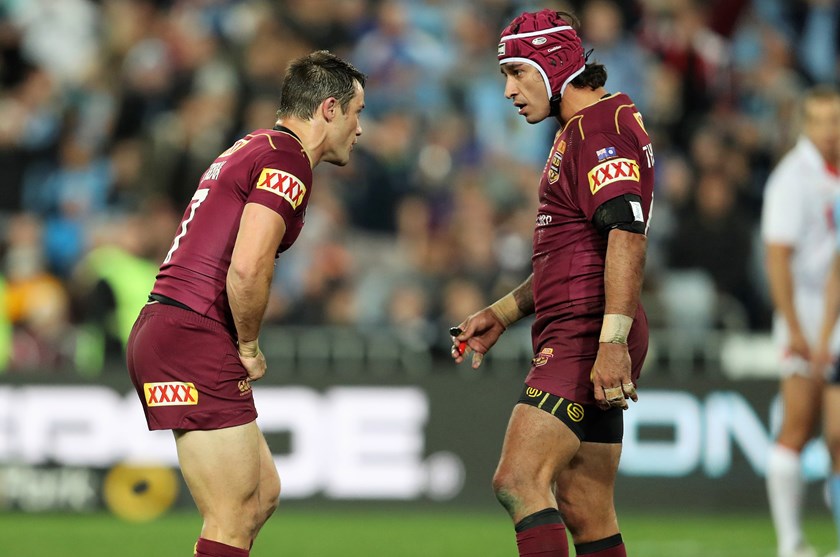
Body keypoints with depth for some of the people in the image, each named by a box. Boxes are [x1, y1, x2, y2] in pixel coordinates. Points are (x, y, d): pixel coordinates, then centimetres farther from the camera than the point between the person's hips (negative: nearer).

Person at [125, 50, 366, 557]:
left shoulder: (253, 150, 20)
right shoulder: (286, 161, -12)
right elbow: (248, 267, -24)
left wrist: (240, 346, 15)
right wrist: (249, 346, -9)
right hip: (194, 343, -10)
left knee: (263, 494, 16)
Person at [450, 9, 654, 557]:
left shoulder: (599, 125, -10)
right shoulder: (577, 132, 24)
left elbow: (627, 234, -23)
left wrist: (613, 340, -30)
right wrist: (501, 314, 27)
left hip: (587, 339, -11)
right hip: (570, 340, 11)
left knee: (519, 481, -20)